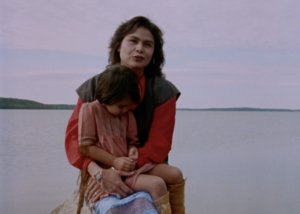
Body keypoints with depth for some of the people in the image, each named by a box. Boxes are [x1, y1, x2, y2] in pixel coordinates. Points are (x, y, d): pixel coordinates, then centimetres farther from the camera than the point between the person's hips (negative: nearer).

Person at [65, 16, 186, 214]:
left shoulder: (163, 91, -10)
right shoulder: (93, 87, -7)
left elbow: (158, 145, -16)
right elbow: (74, 136, -14)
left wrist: (120, 173, -30)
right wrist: (99, 172, -33)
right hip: (103, 168, -1)